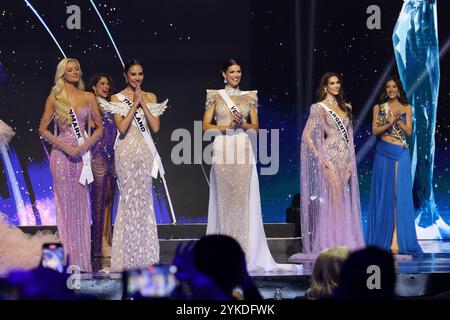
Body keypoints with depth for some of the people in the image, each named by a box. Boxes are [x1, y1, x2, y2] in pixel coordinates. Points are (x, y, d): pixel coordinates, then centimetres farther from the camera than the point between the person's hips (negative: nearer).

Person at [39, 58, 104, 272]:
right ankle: (69, 260, 4)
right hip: (62, 156, -2)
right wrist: (65, 146, -9)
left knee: (82, 207, 2)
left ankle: (83, 261, 6)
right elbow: (43, 129, 2)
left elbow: (99, 128, 9)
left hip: (82, 156, 2)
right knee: (66, 205, -1)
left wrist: (86, 145, -8)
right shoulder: (54, 98, 3)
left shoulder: (89, 98, 8)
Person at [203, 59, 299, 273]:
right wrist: (228, 125, -11)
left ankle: (245, 252, -3)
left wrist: (242, 123, -9)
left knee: (243, 198, -4)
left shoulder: (249, 97, 13)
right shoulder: (216, 96, 7)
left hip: (244, 151, 1)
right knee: (224, 198, -4)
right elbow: (206, 126, 2)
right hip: (223, 150, -1)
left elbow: (256, 127, 10)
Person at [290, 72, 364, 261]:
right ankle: (329, 244, -7)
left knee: (344, 202, 6)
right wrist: (320, 159, -13)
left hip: (345, 159, 6)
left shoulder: (345, 108, 16)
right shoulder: (319, 108, -3)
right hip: (330, 158, -6)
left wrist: (351, 161, 8)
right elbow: (307, 137, -8)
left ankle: (343, 244, 9)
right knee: (332, 199, -10)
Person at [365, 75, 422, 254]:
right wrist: (389, 123, -16)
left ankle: (397, 240, -5)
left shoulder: (406, 108, 9)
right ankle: (383, 239, 3)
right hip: (383, 154, 0)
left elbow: (409, 131, 1)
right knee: (383, 194, -1)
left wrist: (398, 120, -15)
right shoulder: (379, 108, 10)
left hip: (401, 155, 0)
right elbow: (375, 130, 0)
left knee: (400, 194, -5)